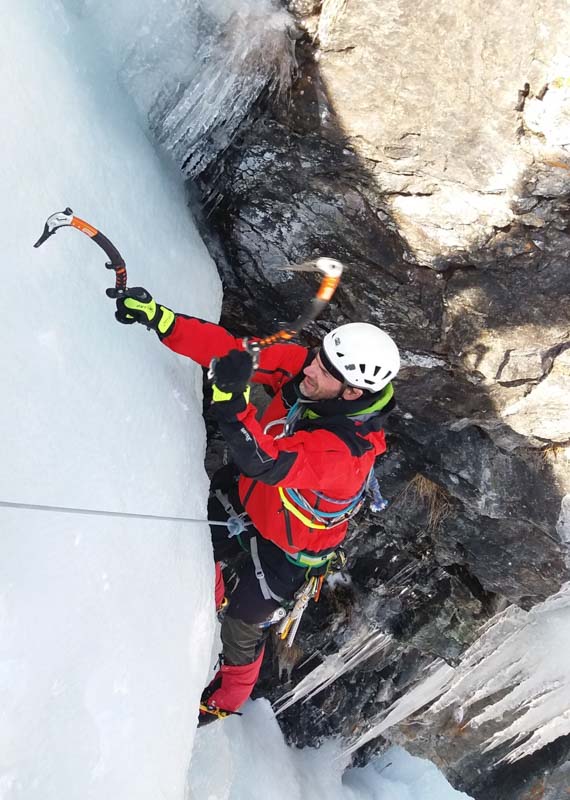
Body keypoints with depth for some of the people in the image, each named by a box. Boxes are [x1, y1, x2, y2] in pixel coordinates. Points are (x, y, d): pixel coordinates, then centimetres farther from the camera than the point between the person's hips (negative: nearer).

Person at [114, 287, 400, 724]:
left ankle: (229, 697, 51)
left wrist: (232, 398, -64)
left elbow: (266, 463, -52)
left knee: (243, 623, 15)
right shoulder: (300, 366, -24)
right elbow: (229, 348, -25)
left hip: (287, 546, -5)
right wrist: (158, 316, -34)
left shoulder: (348, 451, -41)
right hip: (248, 492, 6)